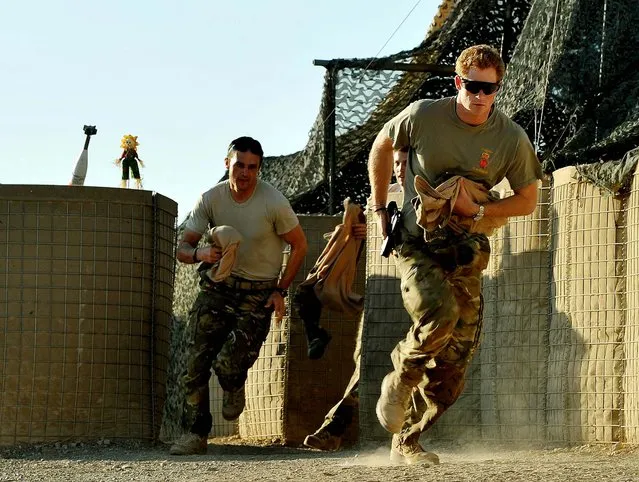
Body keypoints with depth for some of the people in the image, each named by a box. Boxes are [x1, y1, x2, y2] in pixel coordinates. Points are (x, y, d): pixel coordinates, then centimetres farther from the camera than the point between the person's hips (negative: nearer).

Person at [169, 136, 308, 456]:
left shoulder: (273, 202, -15)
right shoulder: (210, 199, -7)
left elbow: (299, 245, -1)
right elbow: (183, 249, -3)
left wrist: (280, 291, -6)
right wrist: (200, 253, -27)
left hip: (258, 294, -3)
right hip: (218, 286, 3)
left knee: (227, 364, -16)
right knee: (195, 363, -8)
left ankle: (235, 389, 22)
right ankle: (195, 434, 4)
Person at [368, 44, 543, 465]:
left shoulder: (512, 139, -7)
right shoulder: (423, 116, -9)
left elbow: (527, 201, 4)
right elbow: (382, 146, 11)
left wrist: (478, 211, -12)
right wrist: (380, 208, 9)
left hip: (464, 254, 3)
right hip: (416, 243, -3)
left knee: (456, 360, 0)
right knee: (440, 311, -32)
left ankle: (407, 441, 18)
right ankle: (400, 381, -3)